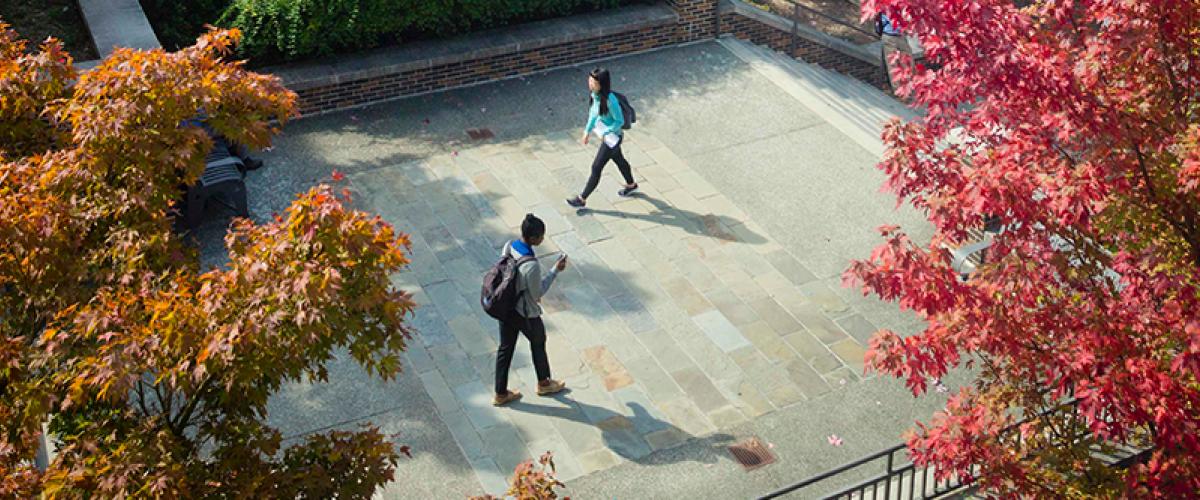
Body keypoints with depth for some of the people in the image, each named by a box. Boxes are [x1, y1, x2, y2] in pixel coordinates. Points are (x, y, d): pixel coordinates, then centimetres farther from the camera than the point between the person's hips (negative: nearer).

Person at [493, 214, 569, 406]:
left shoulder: (509, 246, -13)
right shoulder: (532, 266, -35)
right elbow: (537, 294, -20)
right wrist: (555, 270, -13)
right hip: (526, 315, -6)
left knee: (505, 348, 21)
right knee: (538, 343, 22)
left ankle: (501, 394, 36)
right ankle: (543, 384, 47)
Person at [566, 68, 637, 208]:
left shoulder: (610, 100, -34)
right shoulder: (595, 94, -9)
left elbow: (619, 121, -25)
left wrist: (604, 133, -21)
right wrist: (587, 132, 11)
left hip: (612, 137, -9)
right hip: (604, 135, 9)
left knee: (596, 168, 2)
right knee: (619, 160, 29)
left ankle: (582, 199, 14)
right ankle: (631, 185, 53)